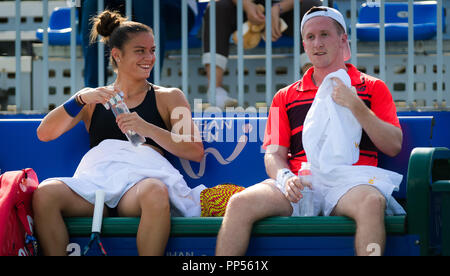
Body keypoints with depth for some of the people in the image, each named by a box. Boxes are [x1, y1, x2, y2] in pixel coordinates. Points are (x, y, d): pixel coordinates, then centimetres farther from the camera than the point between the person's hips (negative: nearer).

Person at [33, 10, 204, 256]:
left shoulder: (168, 98, 21)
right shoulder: (93, 99, 25)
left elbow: (196, 152, 7)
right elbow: (44, 134, 13)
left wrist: (148, 129, -8)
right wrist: (81, 99, -2)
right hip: (96, 178, 2)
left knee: (155, 193, -40)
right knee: (45, 193, -31)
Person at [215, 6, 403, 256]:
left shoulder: (371, 88, 17)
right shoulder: (285, 97, 24)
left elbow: (393, 146, 6)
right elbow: (274, 154, 15)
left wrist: (356, 106, -6)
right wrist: (285, 178, -9)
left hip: (348, 184, -2)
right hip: (300, 186, 2)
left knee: (371, 202, -39)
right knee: (240, 204, -26)